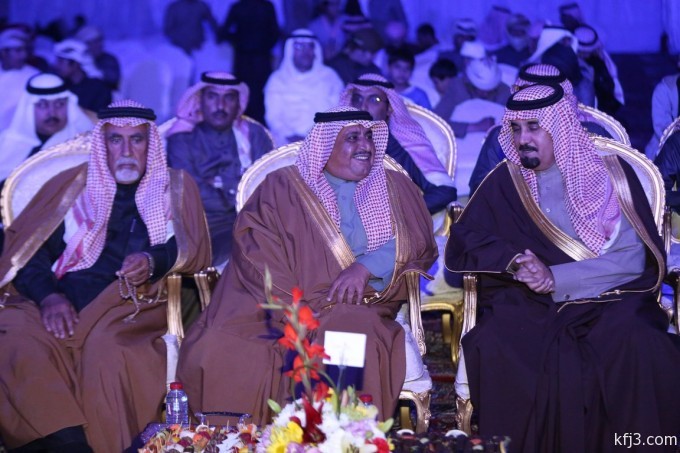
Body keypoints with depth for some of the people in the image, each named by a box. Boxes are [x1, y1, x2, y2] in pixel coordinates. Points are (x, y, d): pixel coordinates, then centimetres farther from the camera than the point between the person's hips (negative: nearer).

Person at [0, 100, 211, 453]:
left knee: (108, 347, -37)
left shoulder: (177, 188, 19)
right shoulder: (73, 184, 18)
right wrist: (47, 293, -10)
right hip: (61, 304, 1)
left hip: (132, 309, -1)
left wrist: (156, 260, -12)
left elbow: (197, 251, 10)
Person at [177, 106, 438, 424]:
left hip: (358, 310, 1)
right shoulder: (282, 187, 10)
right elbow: (254, 247, -3)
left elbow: (419, 241, 5)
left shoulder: (395, 189, 18)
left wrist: (366, 266, -13)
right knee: (214, 349, -27)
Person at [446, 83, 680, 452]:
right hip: (530, 306, 1)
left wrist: (556, 277, -13)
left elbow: (634, 258, -4)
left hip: (610, 302, -1)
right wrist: (515, 261, -15)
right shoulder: (505, 182, 12)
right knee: (494, 348, -32)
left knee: (637, 347, -34)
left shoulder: (611, 174, 5)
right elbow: (462, 246, 5)